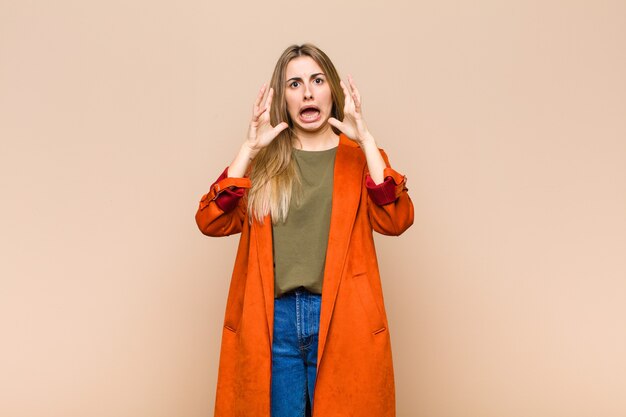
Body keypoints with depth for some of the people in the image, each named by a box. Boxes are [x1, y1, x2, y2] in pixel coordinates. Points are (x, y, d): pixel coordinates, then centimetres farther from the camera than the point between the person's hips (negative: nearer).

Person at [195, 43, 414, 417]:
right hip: (271, 320, 1)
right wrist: (250, 148, -10)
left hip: (340, 318, 0)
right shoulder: (265, 159, 9)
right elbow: (212, 222, -5)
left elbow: (397, 220, -11)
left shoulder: (357, 157, 6)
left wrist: (366, 140, -14)